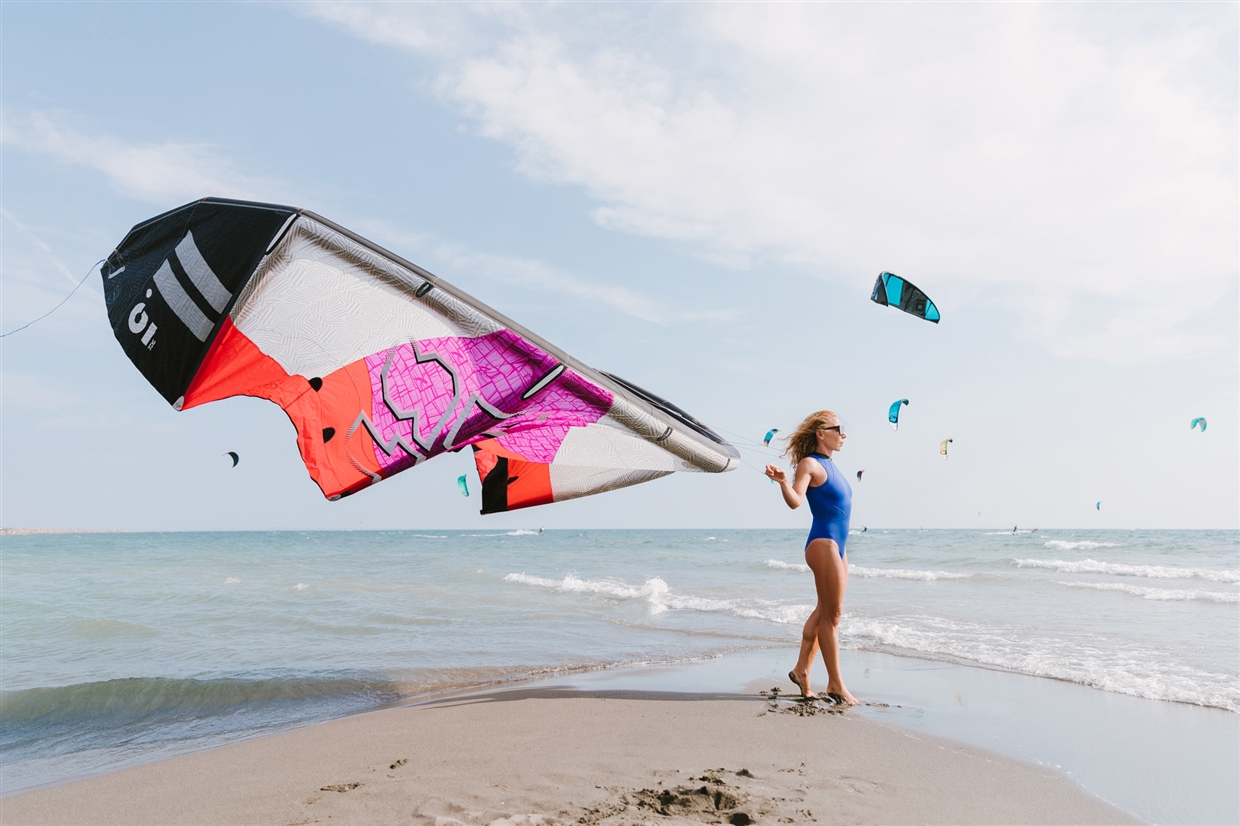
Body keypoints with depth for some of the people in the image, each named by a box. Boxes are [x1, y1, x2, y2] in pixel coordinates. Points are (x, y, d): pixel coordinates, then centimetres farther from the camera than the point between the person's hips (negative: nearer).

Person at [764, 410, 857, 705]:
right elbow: (795, 500, -26)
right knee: (832, 614, -4)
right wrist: (783, 481, -42)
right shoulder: (809, 463, -11)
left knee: (824, 611, 13)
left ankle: (802, 669, 21)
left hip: (838, 545, 10)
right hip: (823, 543, -9)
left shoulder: (829, 465, 15)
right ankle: (835, 683, 4)